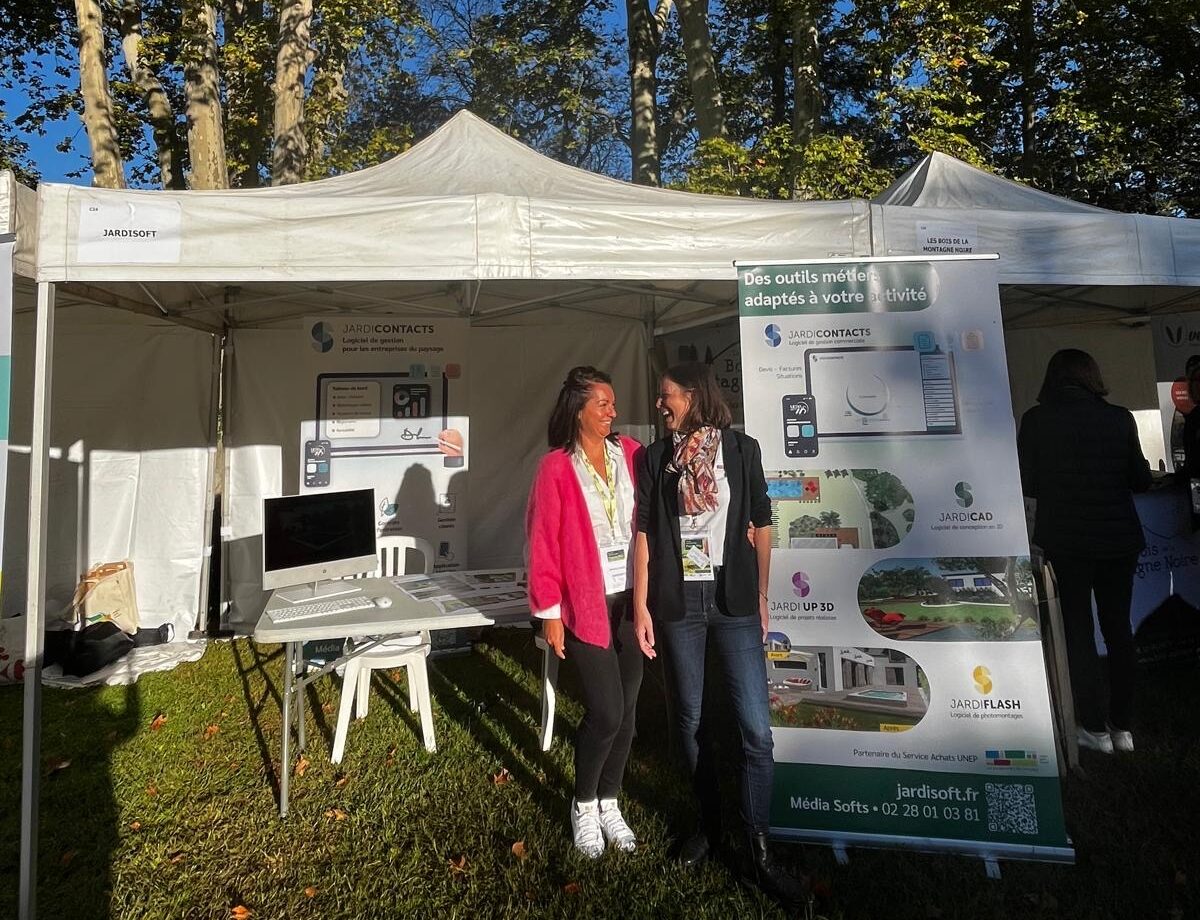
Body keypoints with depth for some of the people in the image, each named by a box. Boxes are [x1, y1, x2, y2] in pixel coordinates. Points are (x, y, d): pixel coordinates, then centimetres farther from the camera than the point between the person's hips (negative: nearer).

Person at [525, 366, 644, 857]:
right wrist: (549, 612, -5)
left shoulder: (631, 453, 1)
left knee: (626, 709, 13)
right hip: (586, 604, -4)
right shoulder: (556, 468, -9)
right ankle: (583, 805, 28)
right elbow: (543, 544, -6)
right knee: (605, 712, -1)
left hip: (633, 599, 4)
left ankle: (609, 802, 36)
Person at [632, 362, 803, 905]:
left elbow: (760, 525, 8)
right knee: (689, 718, 12)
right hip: (677, 602, 1)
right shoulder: (654, 458, 3)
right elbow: (644, 533, 1)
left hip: (734, 601, 0)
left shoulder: (742, 450, 2)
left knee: (756, 729, -1)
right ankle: (708, 823, 34)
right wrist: (640, 605, -4)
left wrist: (762, 595, 8)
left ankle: (759, 853, 18)